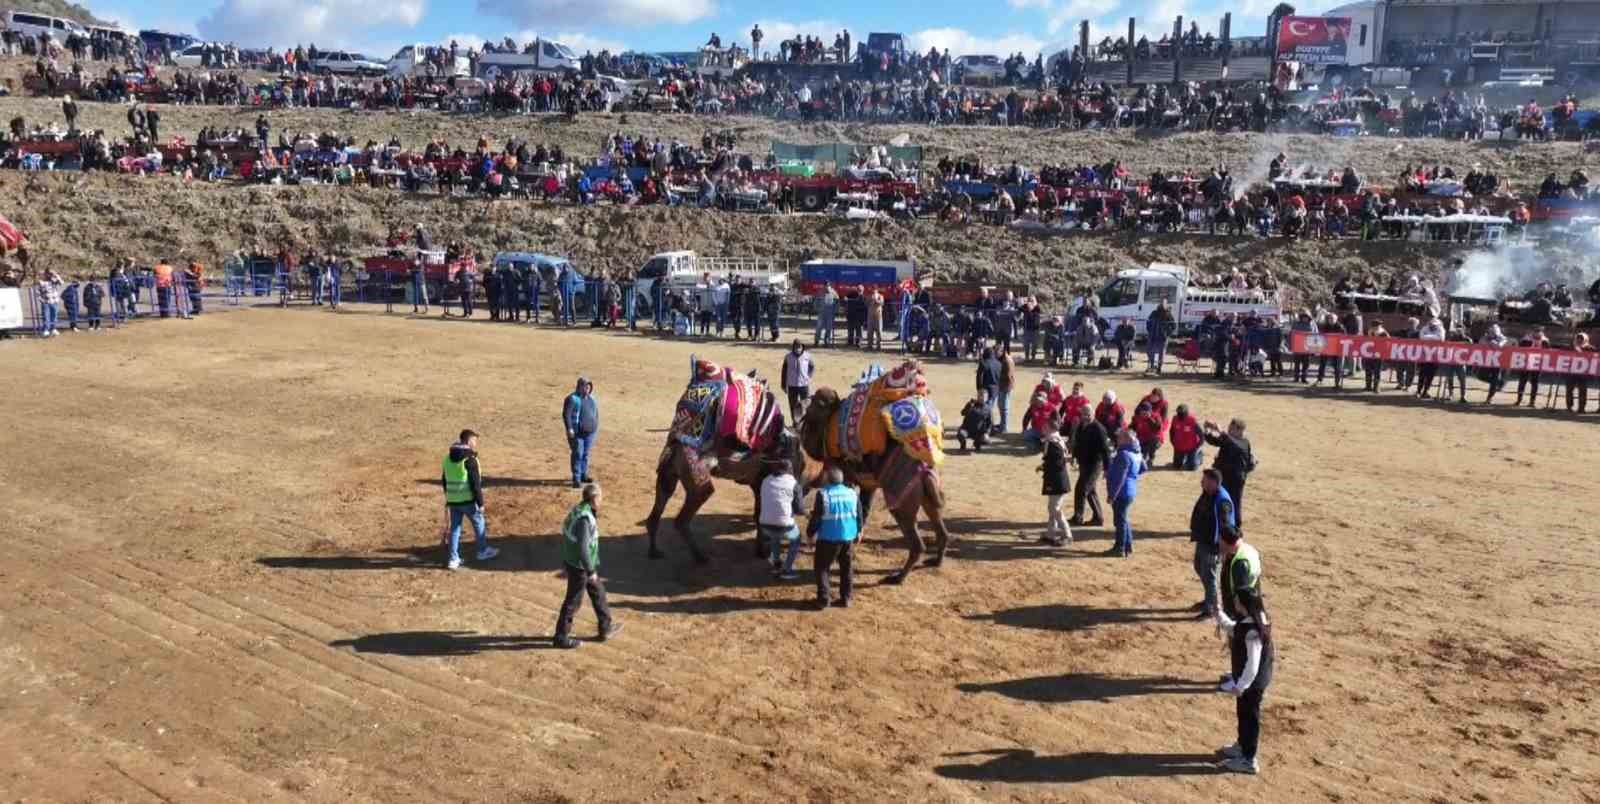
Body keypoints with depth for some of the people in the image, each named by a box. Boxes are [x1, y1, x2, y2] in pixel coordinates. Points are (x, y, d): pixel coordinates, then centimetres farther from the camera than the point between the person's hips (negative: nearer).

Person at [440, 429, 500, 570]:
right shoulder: (469, 460, -16)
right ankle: (483, 551, 29)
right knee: (479, 524, 14)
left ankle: (453, 559, 12)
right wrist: (480, 503, -12)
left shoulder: (448, 458, 8)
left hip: (453, 501, 6)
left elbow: (444, 481, 16)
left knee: (455, 528, 11)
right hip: (468, 500, -6)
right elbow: (476, 484, -18)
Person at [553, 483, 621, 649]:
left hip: (573, 561, 10)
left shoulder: (579, 510, 1)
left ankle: (606, 627, 34)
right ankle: (561, 637, 18)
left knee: (598, 592, 21)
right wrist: (591, 571, -21)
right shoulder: (584, 518, -29)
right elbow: (582, 548, -30)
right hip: (579, 566, -10)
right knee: (573, 601, 4)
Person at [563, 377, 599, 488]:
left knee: (586, 454, 12)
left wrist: (596, 426, 18)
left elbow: (596, 411, 22)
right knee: (577, 454, -6)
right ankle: (576, 479, -2)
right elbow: (566, 414, -16)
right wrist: (569, 428, -23)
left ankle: (583, 475, 24)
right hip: (577, 433, -6)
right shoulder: (572, 399, -12)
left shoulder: (590, 398, 11)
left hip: (590, 432, 6)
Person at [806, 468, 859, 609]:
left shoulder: (823, 494, -12)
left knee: (822, 567, 8)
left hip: (828, 537, -4)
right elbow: (859, 515, 11)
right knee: (846, 567, 18)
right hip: (848, 536, 5)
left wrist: (810, 532, 5)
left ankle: (823, 599, 4)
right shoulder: (852, 493, 3)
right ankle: (845, 598, 20)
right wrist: (858, 531, 26)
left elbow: (816, 516, -9)